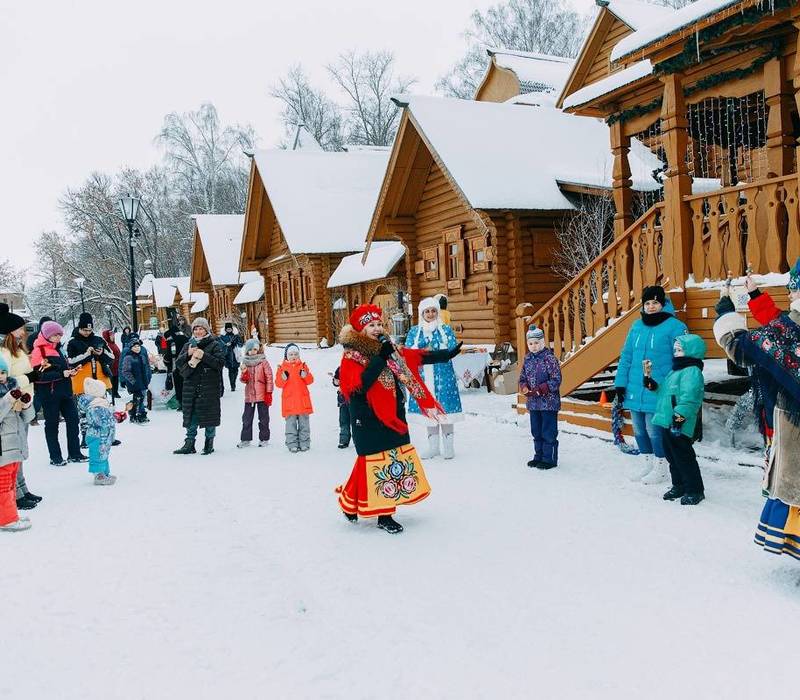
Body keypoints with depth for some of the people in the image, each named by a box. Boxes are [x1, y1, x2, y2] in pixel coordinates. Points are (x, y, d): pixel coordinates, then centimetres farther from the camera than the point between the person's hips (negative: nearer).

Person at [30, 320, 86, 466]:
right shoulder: (39, 351, -11)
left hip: (64, 389, 8)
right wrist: (62, 374, -25)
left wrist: (70, 371, 5)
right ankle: (55, 457, 13)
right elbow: (41, 375, -19)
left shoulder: (57, 348, 13)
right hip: (49, 392, -8)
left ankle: (74, 453, 17)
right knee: (52, 423, 3)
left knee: (73, 419, 7)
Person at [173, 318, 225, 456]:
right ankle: (189, 444, 13)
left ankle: (209, 443, 14)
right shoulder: (188, 345, 15)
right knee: (191, 415, 6)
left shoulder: (215, 345, 1)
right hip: (191, 386, 4)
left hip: (210, 387, -4)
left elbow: (220, 362, -11)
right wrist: (188, 354, -10)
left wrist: (203, 355, -19)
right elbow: (178, 363, 8)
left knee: (209, 415, 1)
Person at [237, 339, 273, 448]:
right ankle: (245, 439, 16)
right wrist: (244, 374, -12)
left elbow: (269, 377, -5)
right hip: (249, 395, 4)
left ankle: (264, 438, 16)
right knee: (247, 418, 8)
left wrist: (269, 393, -8)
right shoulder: (245, 363, 8)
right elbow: (244, 380, 11)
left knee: (263, 418, 5)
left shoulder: (263, 362, -4)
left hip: (262, 395, -4)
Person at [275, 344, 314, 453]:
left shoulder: (303, 366, 8)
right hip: (289, 400, -1)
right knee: (291, 423, 2)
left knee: (304, 422, 7)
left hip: (303, 400, 1)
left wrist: (306, 376, -15)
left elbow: (310, 380, 4)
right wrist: (283, 379, -19)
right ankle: (292, 444, 8)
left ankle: (304, 443, 15)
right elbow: (278, 383, 0)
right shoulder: (282, 367, 4)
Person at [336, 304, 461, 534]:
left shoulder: (390, 350, 10)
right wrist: (380, 359, -24)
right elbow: (357, 386, -26)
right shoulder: (351, 357, -11)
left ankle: (385, 513, 22)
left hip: (393, 416, 8)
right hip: (369, 421, -7)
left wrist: (446, 354, 18)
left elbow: (417, 357, 18)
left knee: (397, 460, 10)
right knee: (376, 463, -4)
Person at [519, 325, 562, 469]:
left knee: (548, 432, 1)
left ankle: (550, 459, 12)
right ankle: (539, 456, 29)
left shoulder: (549, 358, -12)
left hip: (549, 402, -7)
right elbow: (522, 378, 14)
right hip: (533, 403, 7)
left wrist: (540, 390, -21)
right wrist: (525, 388, -8)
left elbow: (556, 380, -15)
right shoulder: (527, 359, 8)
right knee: (536, 432, 16)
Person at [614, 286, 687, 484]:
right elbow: (626, 356, 12)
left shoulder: (674, 327, -7)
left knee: (654, 430, 0)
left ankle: (661, 466, 18)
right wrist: (620, 383, 7)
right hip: (634, 392, 6)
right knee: (639, 429, 15)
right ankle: (645, 461, 33)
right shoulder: (637, 326, 10)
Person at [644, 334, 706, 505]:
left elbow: (688, 399, -24)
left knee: (683, 457, -4)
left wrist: (679, 417, -29)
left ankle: (695, 490, 7)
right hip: (668, 423, 10)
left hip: (678, 426, -10)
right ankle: (679, 485, 29)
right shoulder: (676, 371, 18)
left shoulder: (692, 372, -14)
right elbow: (665, 391, 29)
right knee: (672, 455, 17)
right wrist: (651, 384, 17)